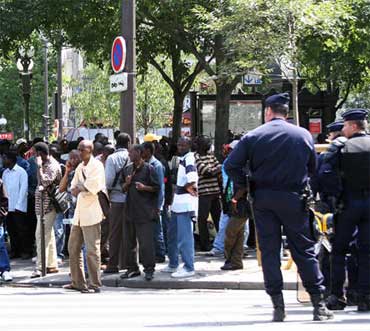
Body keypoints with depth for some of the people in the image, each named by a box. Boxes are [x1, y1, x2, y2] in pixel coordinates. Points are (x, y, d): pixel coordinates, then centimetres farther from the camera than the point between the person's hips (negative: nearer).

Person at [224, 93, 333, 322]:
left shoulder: (253, 137, -2)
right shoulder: (303, 135, 0)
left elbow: (231, 165, -7)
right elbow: (313, 167, 6)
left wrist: (245, 186, 5)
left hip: (263, 200, 0)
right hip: (294, 199, 0)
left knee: (269, 251, 5)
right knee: (304, 251, 5)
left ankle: (278, 306, 1)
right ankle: (319, 304, 3)